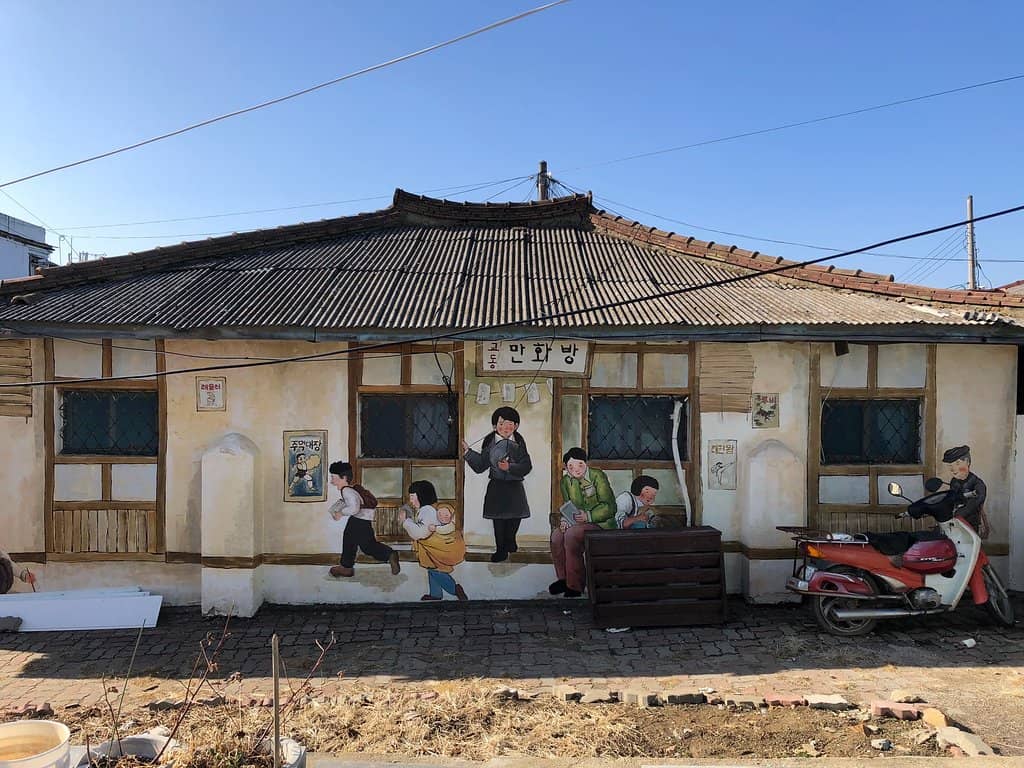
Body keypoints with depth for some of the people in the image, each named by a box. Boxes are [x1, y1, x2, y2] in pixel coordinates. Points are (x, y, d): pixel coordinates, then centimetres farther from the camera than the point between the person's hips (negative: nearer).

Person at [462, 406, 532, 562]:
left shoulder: (519, 444, 1)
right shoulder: (490, 443, 0)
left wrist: (510, 467, -21)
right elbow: (480, 466, 3)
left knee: (515, 517, 7)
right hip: (496, 487, -1)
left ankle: (510, 541, 35)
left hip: (515, 487, 1)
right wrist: (468, 451, -3)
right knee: (498, 519, 3)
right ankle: (501, 550, 15)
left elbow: (526, 466, -8)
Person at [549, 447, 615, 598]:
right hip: (577, 523, 6)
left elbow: (609, 507, -14)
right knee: (556, 535, -22)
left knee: (572, 534, -31)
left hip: (601, 523, -6)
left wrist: (588, 516, -27)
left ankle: (575, 585, -21)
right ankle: (563, 578, -4)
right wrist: (564, 520, -11)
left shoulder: (597, 476, -10)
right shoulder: (565, 481, 8)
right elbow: (568, 507, 12)